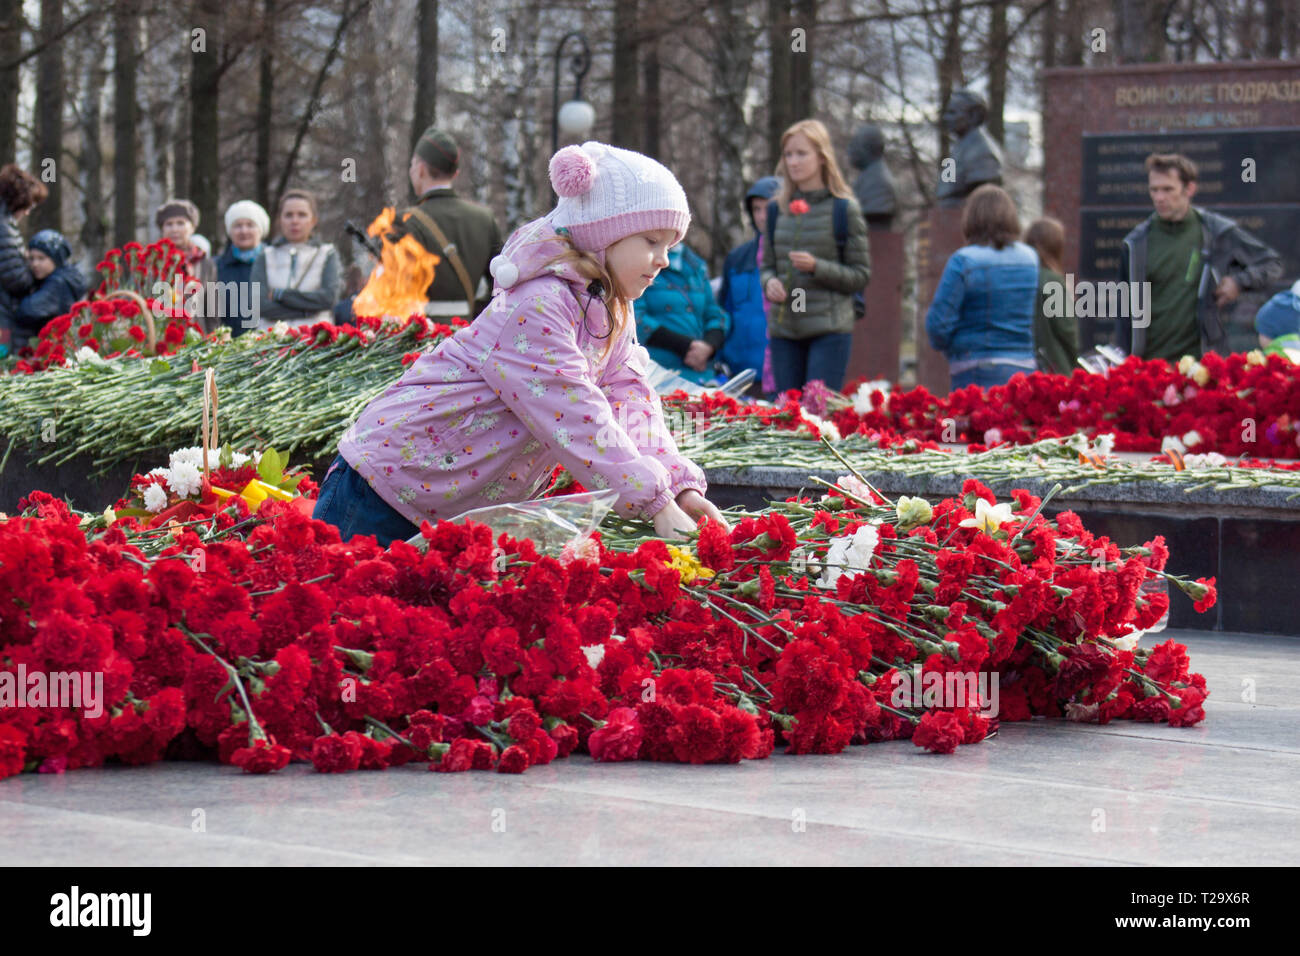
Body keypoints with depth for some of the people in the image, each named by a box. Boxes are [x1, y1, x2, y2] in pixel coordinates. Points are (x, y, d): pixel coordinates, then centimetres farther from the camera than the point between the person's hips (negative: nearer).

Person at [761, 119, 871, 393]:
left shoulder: (844, 209, -2)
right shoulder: (777, 209, 13)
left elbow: (860, 275, -1)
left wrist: (817, 267, -16)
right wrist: (770, 282, -4)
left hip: (829, 329, -5)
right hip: (783, 328, 5)